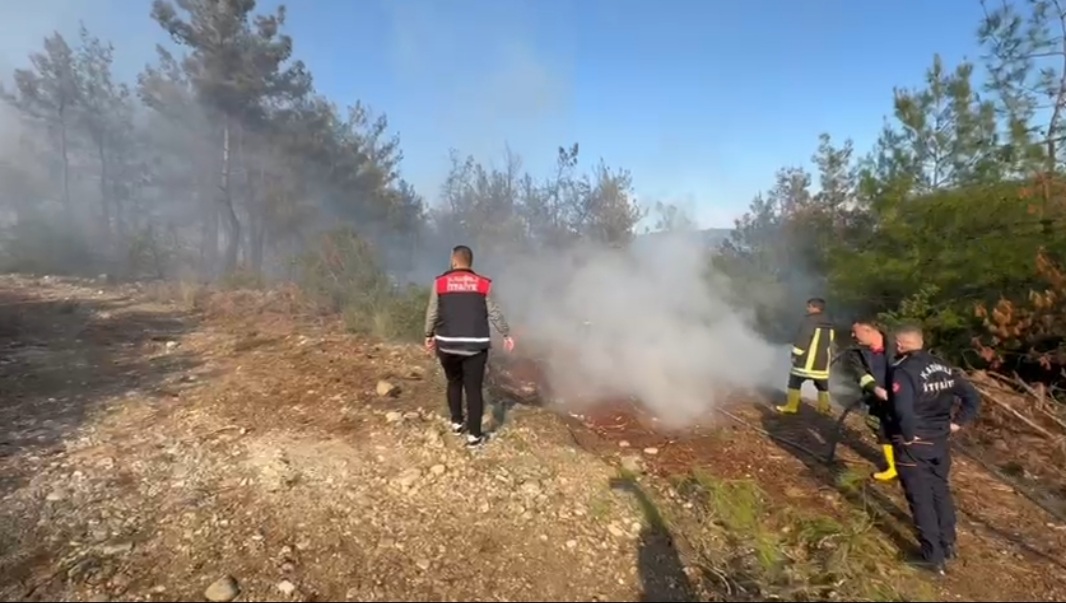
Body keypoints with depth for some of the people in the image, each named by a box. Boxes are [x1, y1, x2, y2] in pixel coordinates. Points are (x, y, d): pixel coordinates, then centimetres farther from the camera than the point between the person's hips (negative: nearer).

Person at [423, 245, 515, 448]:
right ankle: (474, 435, 7)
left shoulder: (440, 282, 1)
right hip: (475, 345, -1)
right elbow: (495, 314, 4)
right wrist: (507, 334, 17)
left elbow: (432, 313, 6)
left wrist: (429, 335, 21)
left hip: (447, 344, 1)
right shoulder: (484, 284, 0)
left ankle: (456, 423, 32)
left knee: (454, 383, 23)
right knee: (474, 388, 4)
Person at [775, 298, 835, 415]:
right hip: (822, 363, 7)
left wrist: (795, 355, -9)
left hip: (806, 361, -7)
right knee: (822, 385, 18)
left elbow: (801, 340, -17)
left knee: (794, 382, 3)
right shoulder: (829, 325, 12)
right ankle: (825, 408, 20)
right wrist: (829, 359, 26)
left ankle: (791, 407, 3)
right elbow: (830, 344, 18)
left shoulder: (810, 321, -15)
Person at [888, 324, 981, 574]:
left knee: (921, 498, 3)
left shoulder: (903, 371, -19)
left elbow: (903, 411, -31)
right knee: (941, 490, 21)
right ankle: (948, 545, 34)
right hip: (940, 440, 7)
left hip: (914, 444, -7)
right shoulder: (944, 368, 5)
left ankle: (933, 556, 10)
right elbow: (973, 397, 9)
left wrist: (909, 436, -16)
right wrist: (956, 423, 8)